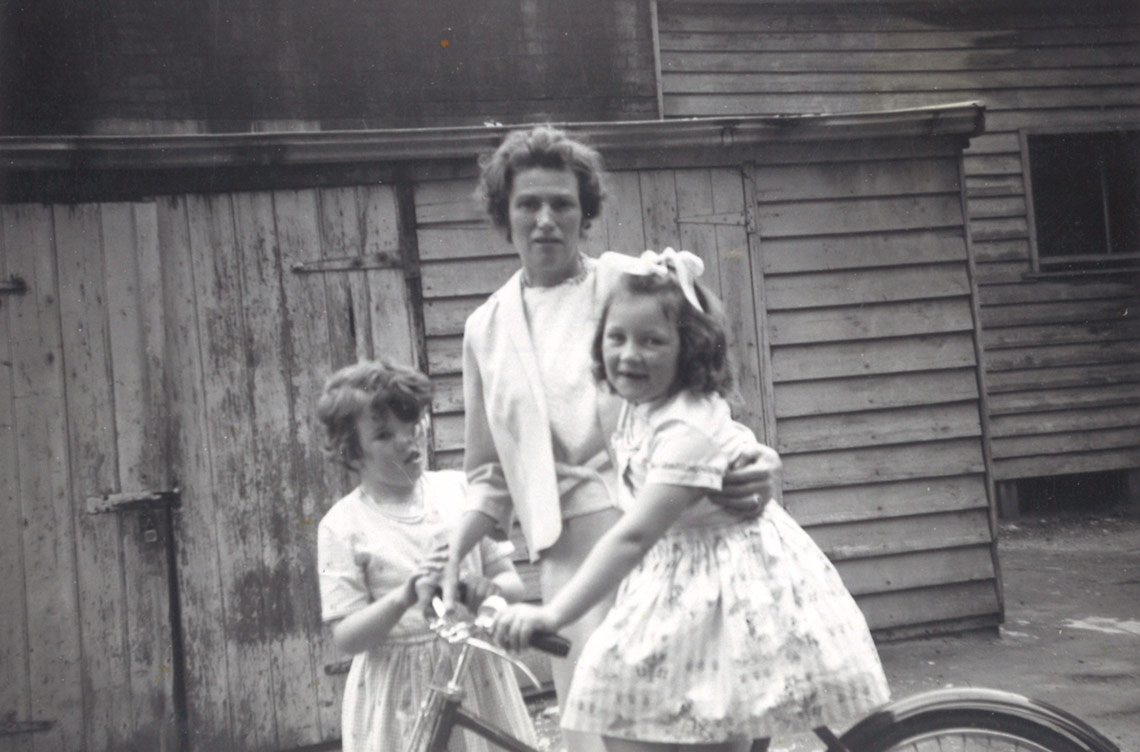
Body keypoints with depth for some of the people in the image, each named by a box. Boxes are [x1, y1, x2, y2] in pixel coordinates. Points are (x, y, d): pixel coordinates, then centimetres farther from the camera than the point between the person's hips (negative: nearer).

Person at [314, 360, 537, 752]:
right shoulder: (343, 524, -4)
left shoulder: (460, 489, 3)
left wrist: (489, 588, -17)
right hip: (397, 691, -3)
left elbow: (512, 580, 6)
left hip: (476, 673, 3)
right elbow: (345, 637, -9)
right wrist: (405, 597, -25)